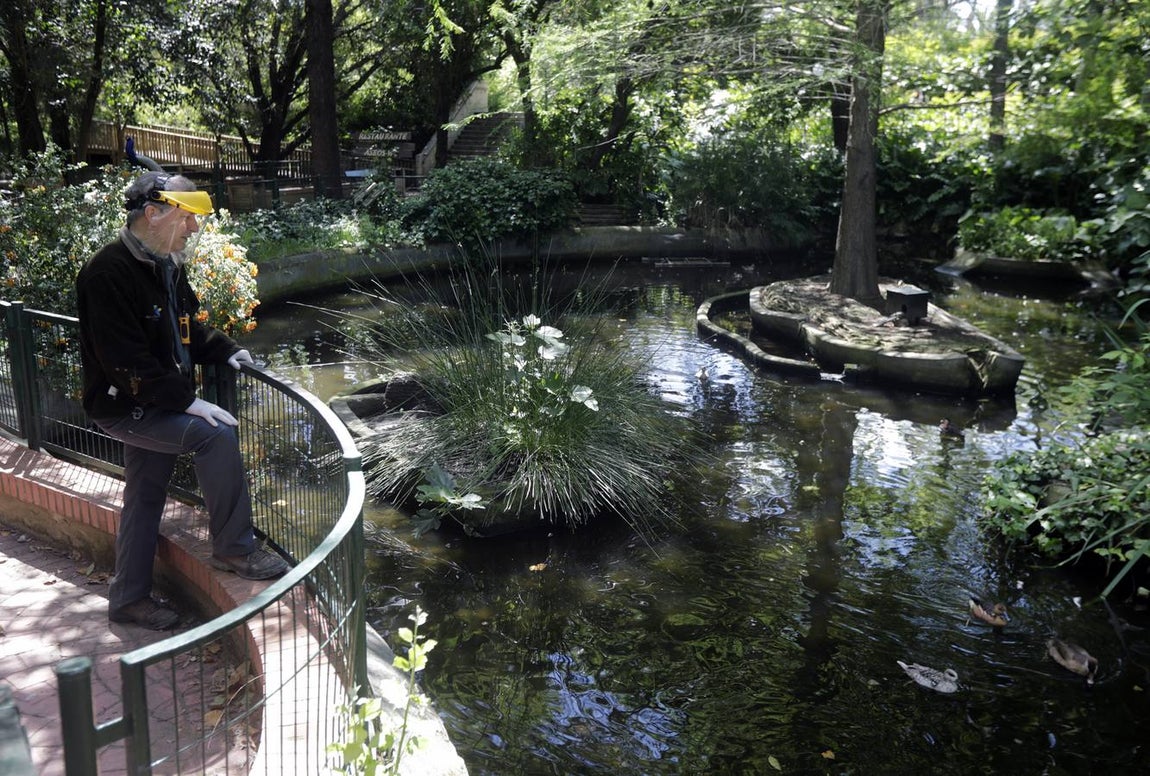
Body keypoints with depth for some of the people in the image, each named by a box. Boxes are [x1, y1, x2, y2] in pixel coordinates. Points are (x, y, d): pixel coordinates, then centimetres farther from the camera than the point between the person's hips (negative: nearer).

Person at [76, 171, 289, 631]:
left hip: (156, 403, 9)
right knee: (215, 434, -24)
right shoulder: (110, 273, -22)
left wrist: (224, 351, 3)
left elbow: (184, 325, 21)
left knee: (145, 498, 15)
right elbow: (125, 360, -26)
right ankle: (234, 549, -10)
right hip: (124, 406, -9)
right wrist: (187, 401, -28)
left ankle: (129, 598, 28)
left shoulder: (166, 264, 7)